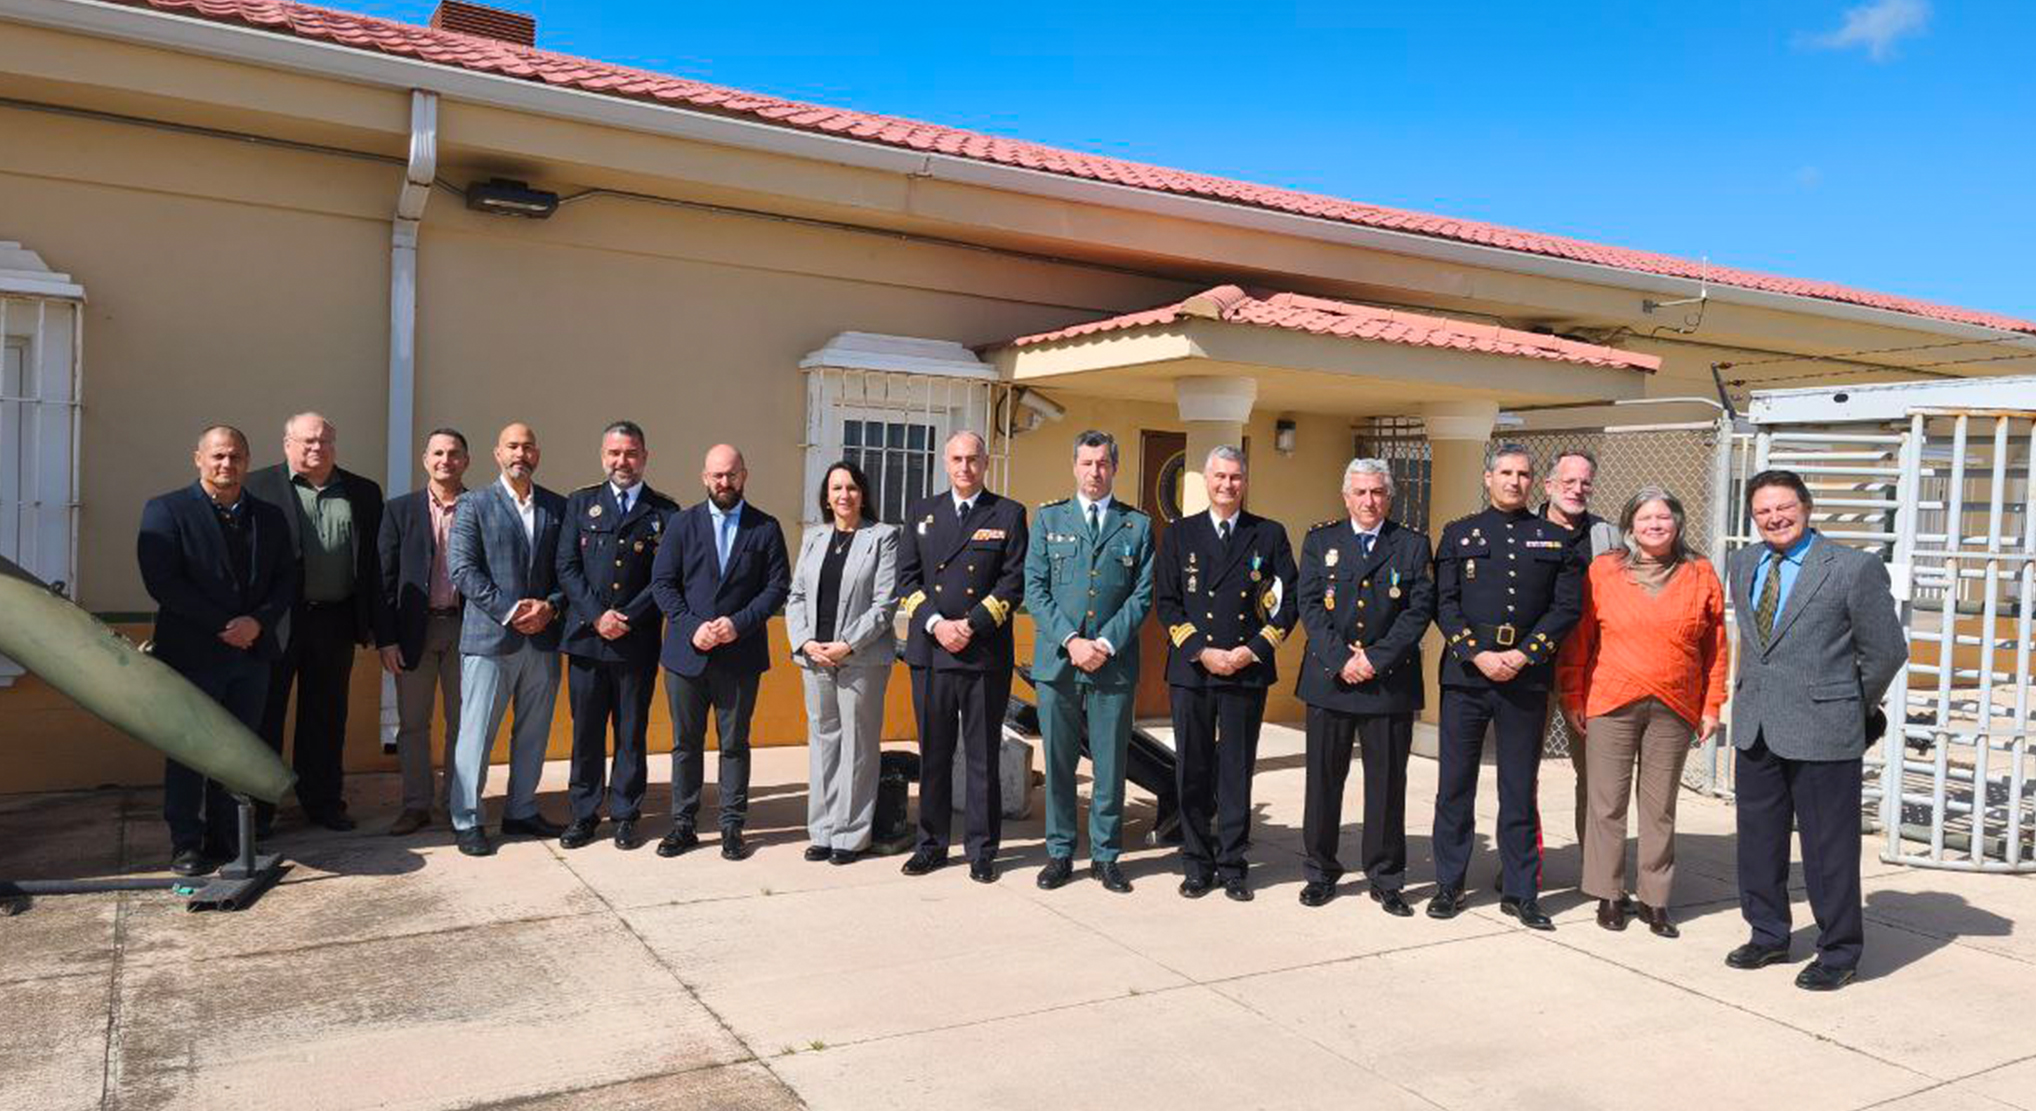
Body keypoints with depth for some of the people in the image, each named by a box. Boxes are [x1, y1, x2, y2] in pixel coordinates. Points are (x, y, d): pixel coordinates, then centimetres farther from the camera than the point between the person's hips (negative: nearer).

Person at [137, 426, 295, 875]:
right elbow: (162, 582, -11)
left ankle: (227, 840, 16)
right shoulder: (166, 511, -2)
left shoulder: (269, 517, 11)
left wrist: (258, 622, -11)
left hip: (251, 651, 4)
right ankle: (186, 845, 14)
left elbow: (286, 581, 8)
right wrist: (224, 626, -14)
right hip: (192, 653, -4)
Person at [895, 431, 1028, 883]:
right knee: (933, 754, 9)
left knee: (983, 756, 4)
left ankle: (982, 850, 14)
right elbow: (907, 578, 7)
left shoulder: (1009, 514, 4)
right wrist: (935, 623, -9)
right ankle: (931, 844, 20)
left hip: (986, 653, -2)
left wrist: (972, 626, -13)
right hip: (930, 651, 2)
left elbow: (1014, 582, -3)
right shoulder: (921, 512, 13)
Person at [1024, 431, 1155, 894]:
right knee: (1057, 763, 7)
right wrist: (1070, 641, -10)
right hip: (1056, 660, 0)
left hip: (1114, 663, 0)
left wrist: (1106, 644, -10)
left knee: (1110, 765, 5)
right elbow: (1035, 589, 1)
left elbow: (1143, 594, 2)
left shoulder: (1138, 525, 8)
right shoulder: (1048, 518, 8)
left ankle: (1106, 856, 17)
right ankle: (1059, 852, 19)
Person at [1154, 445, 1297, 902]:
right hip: (1190, 671, 1)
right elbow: (1166, 602, 3)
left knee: (1237, 771, 5)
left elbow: (1289, 599, 4)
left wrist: (1253, 649, -8)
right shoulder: (1180, 534, 8)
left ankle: (1232, 866, 15)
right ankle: (1197, 865, 16)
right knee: (1192, 771, 4)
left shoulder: (1270, 535, 7)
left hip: (1248, 671, 0)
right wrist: (1201, 652, -8)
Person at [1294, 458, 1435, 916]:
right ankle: (1321, 872, 20)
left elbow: (1420, 608, -3)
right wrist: (1341, 660, -12)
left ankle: (1386, 880, 18)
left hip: (1390, 682, 0)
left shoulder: (1413, 545, 5)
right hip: (1328, 679, 1)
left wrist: (1376, 659, -12)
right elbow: (1310, 604, -1)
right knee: (1323, 779, 7)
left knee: (1387, 783, 6)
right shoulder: (1320, 540, 7)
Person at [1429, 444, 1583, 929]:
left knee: (1520, 788, 6)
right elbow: (1444, 603, 1)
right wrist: (1477, 654, -11)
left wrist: (1525, 656, -9)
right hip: (1465, 673, 0)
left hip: (1527, 676, 0)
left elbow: (1568, 606, 2)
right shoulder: (1459, 534, 9)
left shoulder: (1555, 538, 10)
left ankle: (1520, 890, 16)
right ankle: (1448, 884, 16)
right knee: (1455, 783, 4)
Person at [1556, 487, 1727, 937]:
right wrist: (1572, 699, -1)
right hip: (1611, 703, -1)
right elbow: (1578, 639, 2)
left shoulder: (1701, 575, 5)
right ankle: (1609, 895, 16)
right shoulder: (1602, 571, 0)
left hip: (1674, 710, 1)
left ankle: (1655, 899, 20)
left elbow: (1715, 647, 7)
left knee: (1660, 807, 9)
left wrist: (1711, 707, 4)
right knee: (1608, 803, 4)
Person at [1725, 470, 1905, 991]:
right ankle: (1767, 935, 31)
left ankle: (1838, 954, 19)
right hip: (1756, 728, 6)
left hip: (1822, 731, -6)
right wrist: (1752, 692, 15)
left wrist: (1854, 709, 6)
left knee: (1829, 849, 4)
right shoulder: (1744, 563, 9)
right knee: (1758, 840, 15)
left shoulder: (1855, 567, -9)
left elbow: (1887, 650, -3)